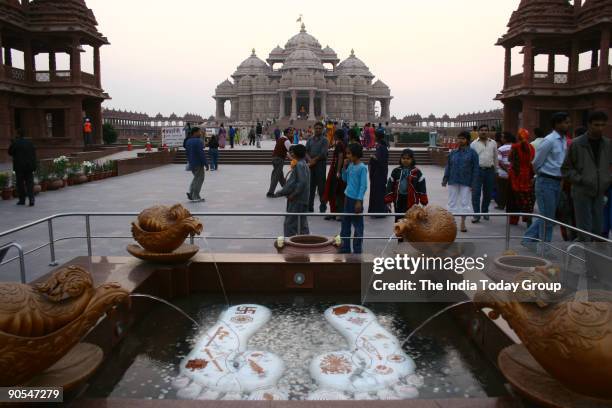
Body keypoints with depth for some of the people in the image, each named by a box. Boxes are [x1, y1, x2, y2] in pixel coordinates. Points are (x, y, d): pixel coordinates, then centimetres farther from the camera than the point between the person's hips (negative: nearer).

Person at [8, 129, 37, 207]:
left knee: (20, 183, 6)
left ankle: (22, 200, 11)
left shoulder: (15, 142, -6)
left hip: (19, 166, -3)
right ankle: (31, 199, -9)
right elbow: (34, 154, 6)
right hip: (29, 166, 3)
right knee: (29, 183, 3)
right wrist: (34, 167, 8)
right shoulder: (30, 143, 7)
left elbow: (10, 153, 1)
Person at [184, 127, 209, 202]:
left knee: (196, 178, 21)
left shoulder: (188, 141, 11)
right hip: (198, 163, -9)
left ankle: (191, 193, 10)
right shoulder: (198, 141, -17)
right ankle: (196, 197, 0)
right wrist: (206, 163, -16)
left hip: (191, 164, 9)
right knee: (199, 179, -1)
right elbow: (201, 154, -21)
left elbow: (187, 153, 17)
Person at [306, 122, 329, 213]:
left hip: (320, 164, -4)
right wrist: (310, 160, -12)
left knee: (321, 186, -2)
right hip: (311, 164, 4)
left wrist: (314, 160, -10)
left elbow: (323, 153, -10)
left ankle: (323, 206, 7)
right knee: (311, 186, 7)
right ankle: (310, 207, 13)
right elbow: (306, 151, 5)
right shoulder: (310, 140, 14)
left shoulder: (324, 140, 0)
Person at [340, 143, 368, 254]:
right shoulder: (350, 165, 7)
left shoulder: (362, 168, -15)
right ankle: (345, 248, 26)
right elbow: (345, 179, 16)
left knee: (357, 226, 3)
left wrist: (359, 201, -20)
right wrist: (345, 167, 2)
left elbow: (363, 186, -16)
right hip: (347, 198, 8)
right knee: (345, 224, 15)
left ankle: (357, 251, 12)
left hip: (356, 200, -8)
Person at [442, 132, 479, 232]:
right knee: (452, 201, 8)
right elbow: (448, 167, 10)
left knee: (465, 202, 5)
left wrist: (473, 183, -8)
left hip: (466, 182, -3)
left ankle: (463, 223, 16)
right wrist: (445, 179, 3)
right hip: (453, 181, 3)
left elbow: (476, 168, -3)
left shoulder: (472, 153, -2)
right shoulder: (453, 153, 7)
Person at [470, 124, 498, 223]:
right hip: (477, 170, -2)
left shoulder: (493, 143, 10)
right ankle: (476, 215, -5)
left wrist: (495, 170, 13)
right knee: (476, 193, -7)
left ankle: (485, 212, 25)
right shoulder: (474, 144, 4)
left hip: (490, 170, 3)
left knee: (488, 193, 10)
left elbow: (495, 157, 15)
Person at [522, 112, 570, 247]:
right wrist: (542, 175, 5)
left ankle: (528, 238, 27)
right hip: (546, 183, -8)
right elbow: (536, 163, -9)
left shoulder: (564, 141, 9)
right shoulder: (549, 141, -15)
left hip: (557, 182, 8)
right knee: (547, 217, 0)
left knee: (546, 216, 15)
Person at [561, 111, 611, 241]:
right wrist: (581, 180, -12)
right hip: (582, 192, -4)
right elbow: (566, 169, -3)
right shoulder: (577, 144, -5)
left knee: (598, 229, 9)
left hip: (599, 193, 4)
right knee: (585, 230, -3)